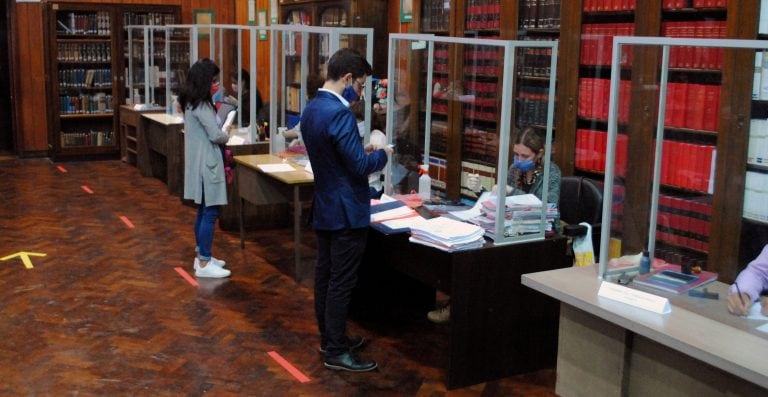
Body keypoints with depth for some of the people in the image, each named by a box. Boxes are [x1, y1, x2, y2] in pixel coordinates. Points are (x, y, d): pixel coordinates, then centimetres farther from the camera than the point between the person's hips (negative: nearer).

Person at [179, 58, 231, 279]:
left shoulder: (190, 101, 12)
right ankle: (204, 264, -3)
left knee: (203, 211, 16)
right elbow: (215, 135, -19)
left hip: (198, 161, 10)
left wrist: (220, 134, 5)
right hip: (206, 162, -10)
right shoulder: (201, 104, -18)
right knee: (210, 212, -6)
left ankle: (201, 256, 25)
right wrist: (226, 136, 1)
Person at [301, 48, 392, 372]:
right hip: (346, 211, -10)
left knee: (325, 275, 16)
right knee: (342, 282, -2)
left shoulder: (311, 109, 8)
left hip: (324, 208, 10)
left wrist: (362, 150, 13)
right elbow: (360, 165, -22)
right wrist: (381, 154, -4)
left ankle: (329, 337, 30)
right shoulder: (340, 113, -23)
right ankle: (336, 352, 7)